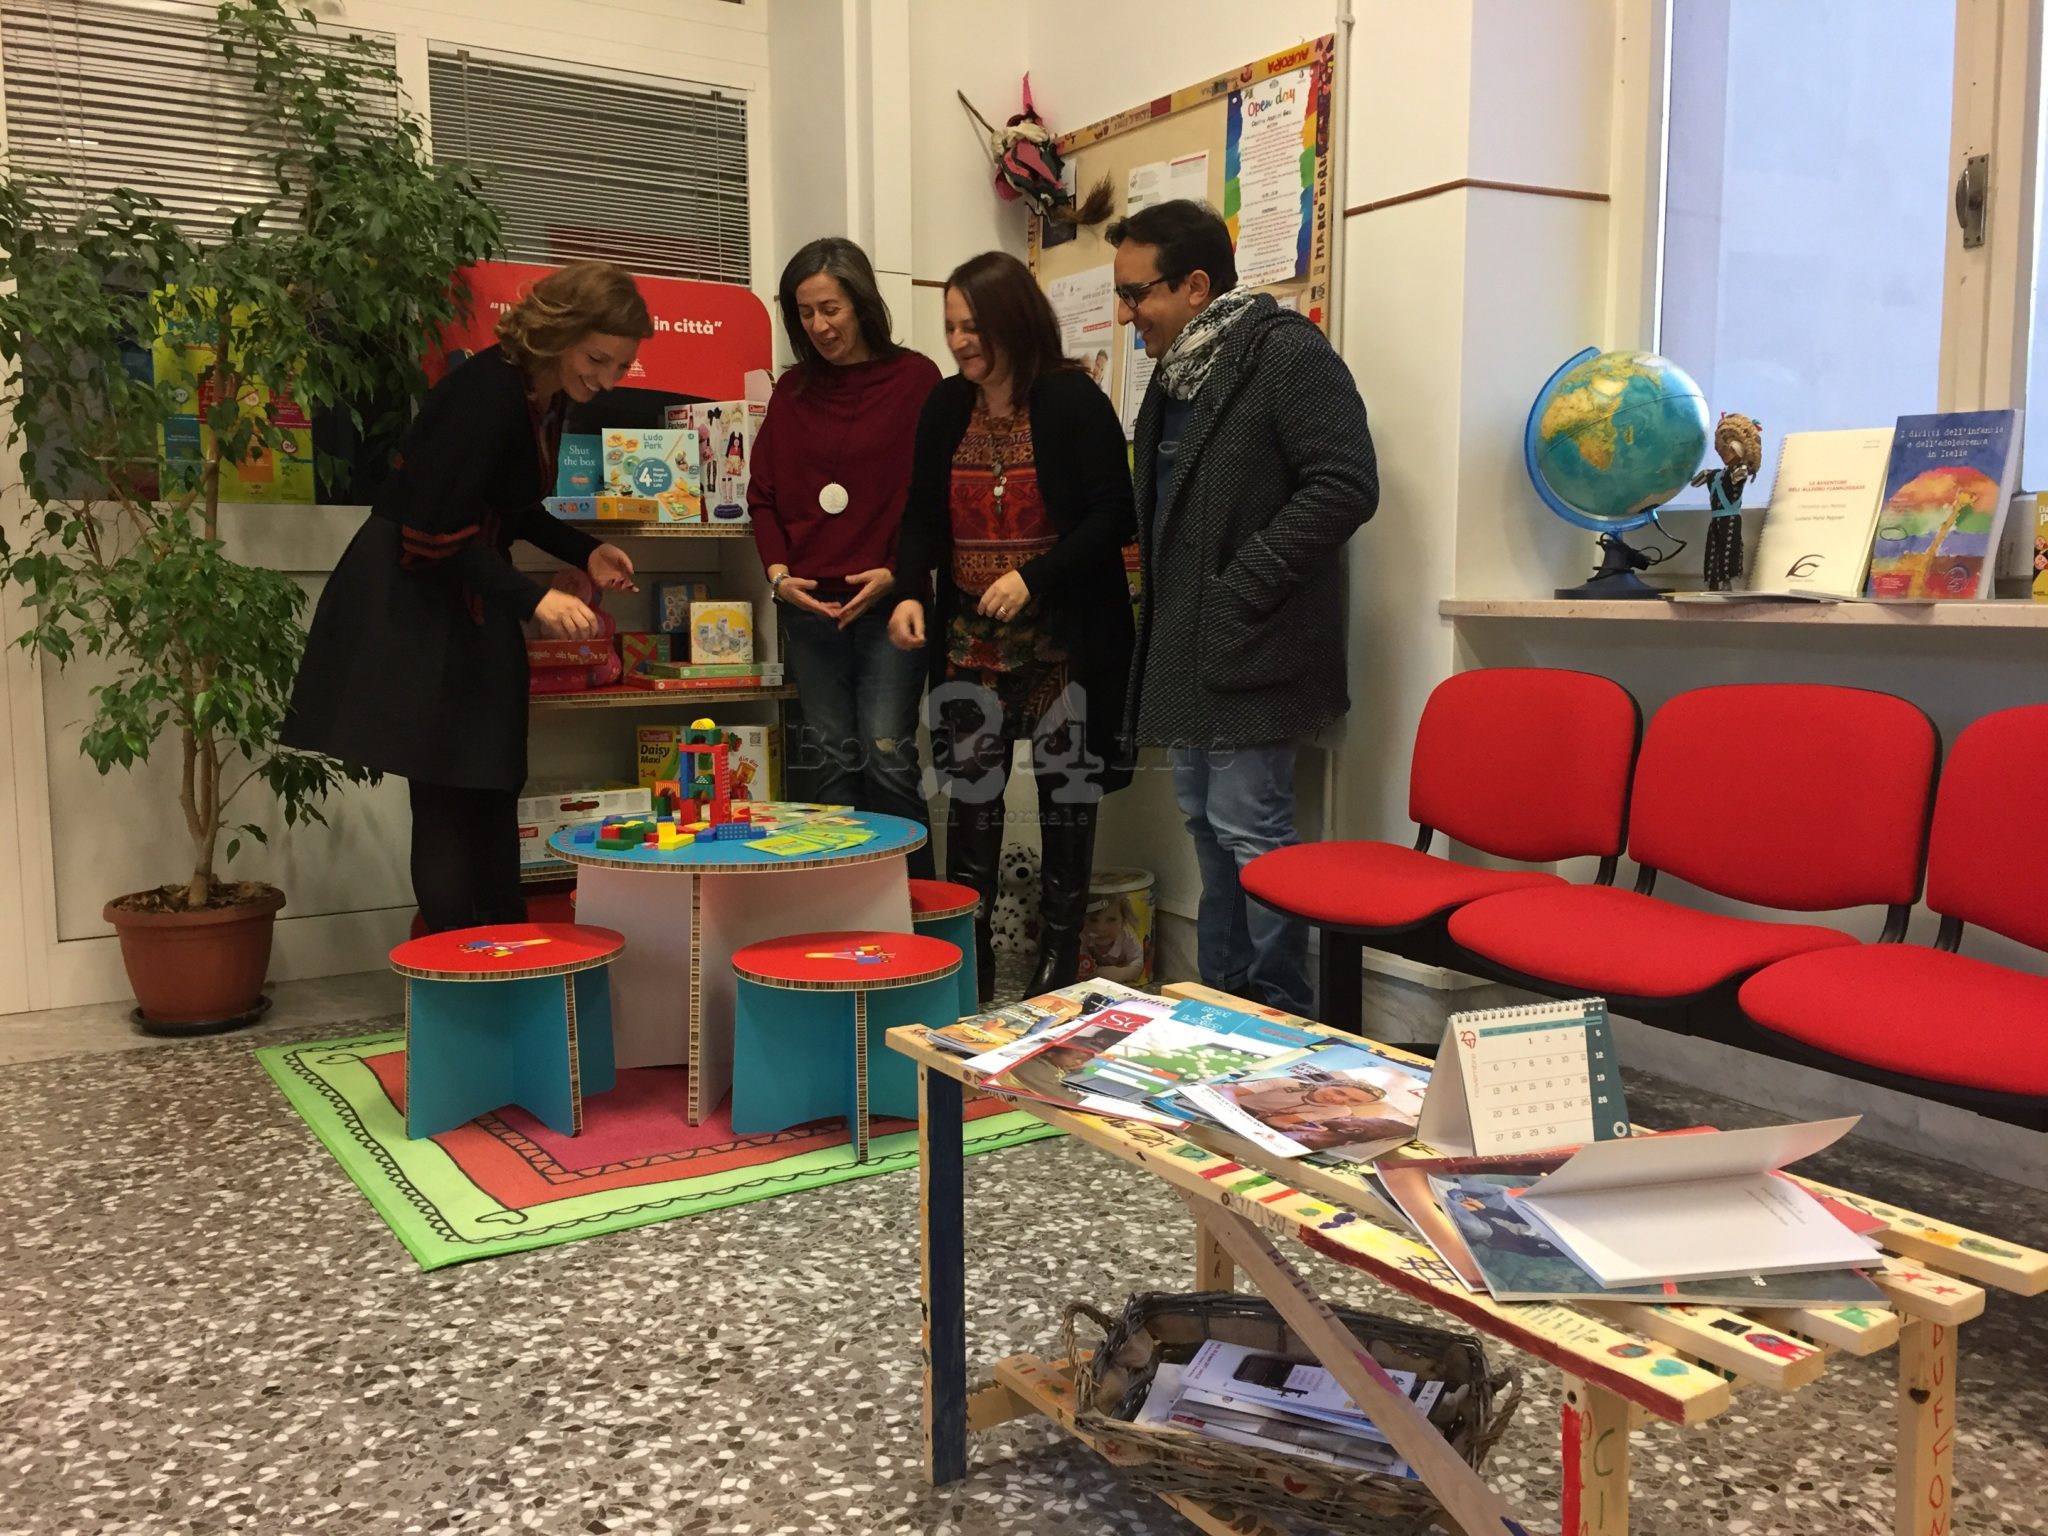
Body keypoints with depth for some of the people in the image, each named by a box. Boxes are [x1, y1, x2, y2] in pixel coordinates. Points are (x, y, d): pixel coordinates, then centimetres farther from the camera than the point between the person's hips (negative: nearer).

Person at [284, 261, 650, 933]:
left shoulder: (547, 398, 5)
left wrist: (586, 552, 3)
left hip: (468, 603, 9)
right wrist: (534, 599, -29)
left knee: (492, 793, 11)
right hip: (410, 604, -9)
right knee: (447, 799, -6)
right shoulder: (488, 390, -22)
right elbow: (437, 527, -25)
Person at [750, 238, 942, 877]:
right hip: (810, 605, 4)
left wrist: (896, 573, -13)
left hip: (888, 601, -4)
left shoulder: (915, 378, -1)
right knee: (831, 763, 7)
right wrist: (778, 571, -2)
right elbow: (764, 495, 13)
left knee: (887, 756, -7)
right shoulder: (792, 391, 12)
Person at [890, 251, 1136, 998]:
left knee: (1066, 791, 5)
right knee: (969, 792, 3)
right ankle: (967, 951, 15)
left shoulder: (1073, 401, -9)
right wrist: (910, 592, -8)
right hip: (970, 639, 4)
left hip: (1065, 639, -4)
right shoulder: (943, 409, 6)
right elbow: (922, 517, 10)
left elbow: (1112, 515, -12)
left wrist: (1034, 577, -22)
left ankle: (1059, 955, 18)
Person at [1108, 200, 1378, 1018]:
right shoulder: (1175, 372, 15)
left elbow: (1346, 485, -19)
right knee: (1207, 824, 15)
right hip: (1188, 646, 9)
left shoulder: (1287, 352, -11)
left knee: (1248, 828, -6)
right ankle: (1220, 1006, 26)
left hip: (1248, 645, -9)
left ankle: (1280, 1014, 8)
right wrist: (1164, 607, 12)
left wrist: (1245, 585, -19)